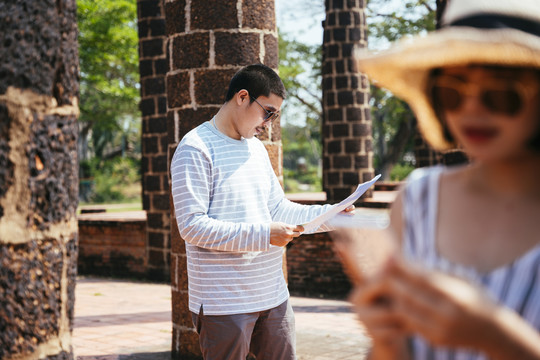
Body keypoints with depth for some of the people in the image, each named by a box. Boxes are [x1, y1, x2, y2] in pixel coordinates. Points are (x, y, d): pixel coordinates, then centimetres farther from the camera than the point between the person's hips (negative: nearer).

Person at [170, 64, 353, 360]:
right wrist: (263, 235, -23)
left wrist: (329, 215, 2)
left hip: (273, 295, 8)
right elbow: (191, 225, -19)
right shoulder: (196, 149, -11)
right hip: (224, 302, -7)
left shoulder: (257, 149, 15)